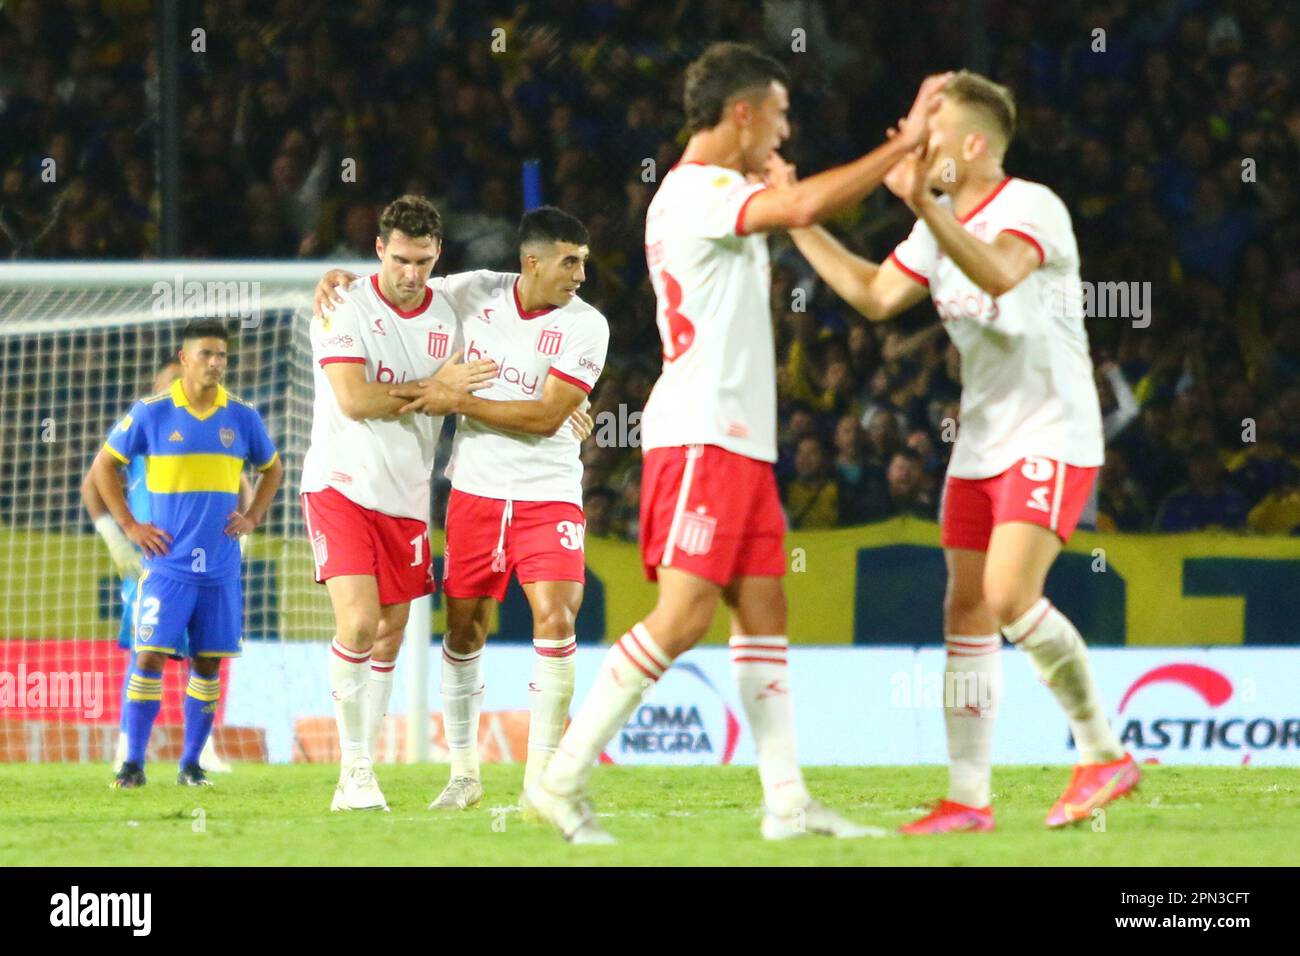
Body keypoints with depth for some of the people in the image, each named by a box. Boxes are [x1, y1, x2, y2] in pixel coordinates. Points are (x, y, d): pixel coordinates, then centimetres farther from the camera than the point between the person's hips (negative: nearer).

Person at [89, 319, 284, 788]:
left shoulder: (242, 418, 5)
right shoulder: (151, 413, -3)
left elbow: (273, 469, 22)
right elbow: (104, 465, 7)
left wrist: (252, 518, 8)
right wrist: (129, 525, 0)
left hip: (221, 568, 3)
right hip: (167, 563, -3)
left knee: (208, 663, 4)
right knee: (150, 657, -11)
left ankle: (191, 764, 14)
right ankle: (133, 763, -6)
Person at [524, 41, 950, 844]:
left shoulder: (713, 194, 19)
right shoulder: (696, 190, -12)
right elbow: (805, 207, -27)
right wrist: (906, 143, -20)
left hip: (739, 440, 11)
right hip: (702, 437, -11)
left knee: (764, 612, 5)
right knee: (683, 616, -15)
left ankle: (787, 801, 2)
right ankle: (564, 779, -12)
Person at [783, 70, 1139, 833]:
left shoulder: (1032, 208, -14)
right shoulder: (944, 227, 12)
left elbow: (999, 275, -33)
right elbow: (876, 295, 18)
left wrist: (925, 205, -44)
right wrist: (799, 220, 14)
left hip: (1052, 439, -9)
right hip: (981, 445, 9)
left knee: (1009, 597, -23)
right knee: (967, 617, 4)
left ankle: (1103, 754, -9)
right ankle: (969, 799, 8)